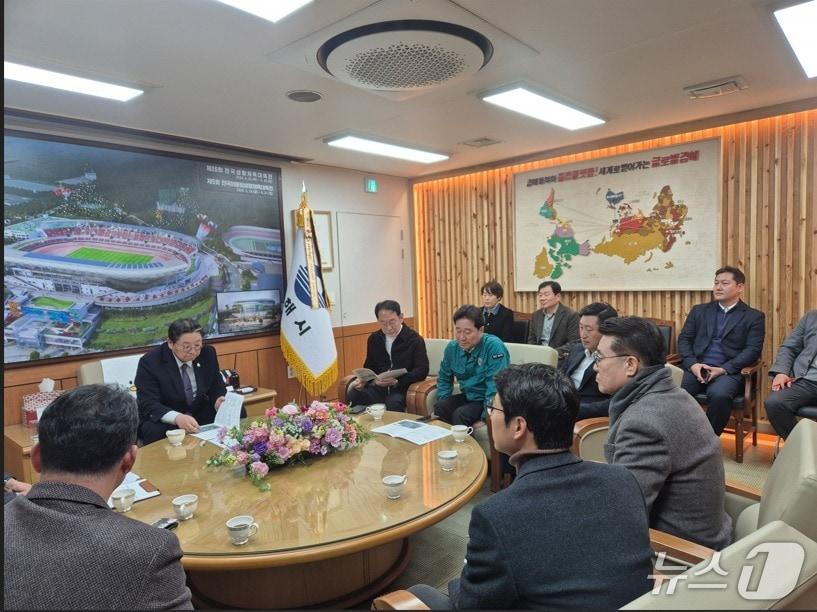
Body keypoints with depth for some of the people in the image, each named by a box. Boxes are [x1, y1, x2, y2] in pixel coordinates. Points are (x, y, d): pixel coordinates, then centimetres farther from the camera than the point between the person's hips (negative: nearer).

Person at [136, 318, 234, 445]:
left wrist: (220, 402, -23)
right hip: (164, 421, -4)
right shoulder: (150, 361, -15)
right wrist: (177, 418, -41)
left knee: (237, 413, -16)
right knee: (156, 432, -36)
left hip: (202, 416, 4)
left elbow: (217, 389, 3)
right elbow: (148, 404, -22)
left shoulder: (208, 354, -4)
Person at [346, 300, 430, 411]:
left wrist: (397, 381, -22)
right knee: (352, 395, -24)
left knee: (393, 403, -38)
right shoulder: (373, 339, 14)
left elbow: (422, 370, -7)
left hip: (401, 388, -4)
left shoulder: (415, 340, -1)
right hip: (378, 387, 4)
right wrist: (362, 380, -3)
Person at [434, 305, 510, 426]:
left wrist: (487, 414, -27)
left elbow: (496, 385, -25)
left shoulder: (494, 346, -23)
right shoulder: (452, 347, -2)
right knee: (438, 407, -18)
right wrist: (442, 402, -2)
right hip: (468, 396, 6)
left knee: (460, 414, -27)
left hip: (487, 400, -5)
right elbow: (444, 378, 11)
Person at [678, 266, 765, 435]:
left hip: (729, 372, -2)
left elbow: (753, 350, -1)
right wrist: (692, 364, -8)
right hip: (696, 368, 2)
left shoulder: (754, 317, 9)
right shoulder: (699, 310, 18)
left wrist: (723, 369, -14)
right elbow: (684, 339, 11)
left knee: (719, 395, -35)